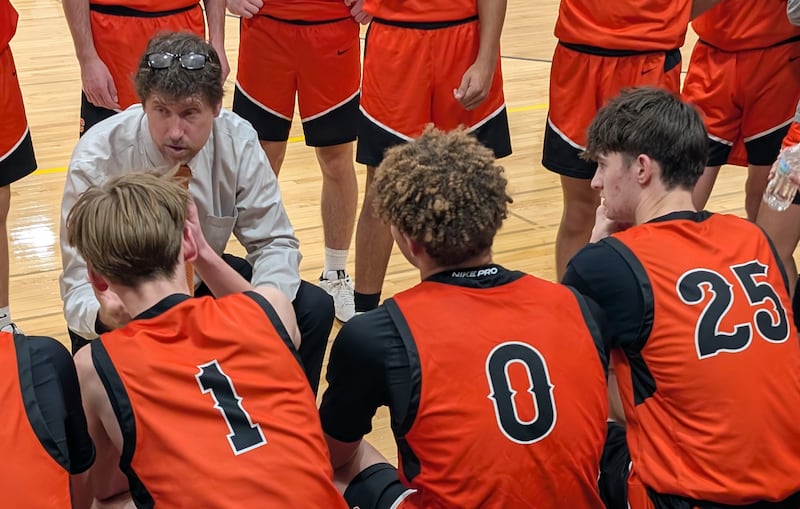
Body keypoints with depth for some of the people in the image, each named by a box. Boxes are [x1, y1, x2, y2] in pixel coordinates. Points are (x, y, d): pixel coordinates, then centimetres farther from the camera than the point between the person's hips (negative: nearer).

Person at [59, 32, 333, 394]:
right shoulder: (96, 161, -26)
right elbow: (81, 282, -22)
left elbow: (273, 242, -9)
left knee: (313, 309, -16)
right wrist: (103, 315, -48)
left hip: (205, 279, 3)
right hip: (123, 297, -3)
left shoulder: (237, 141, -18)